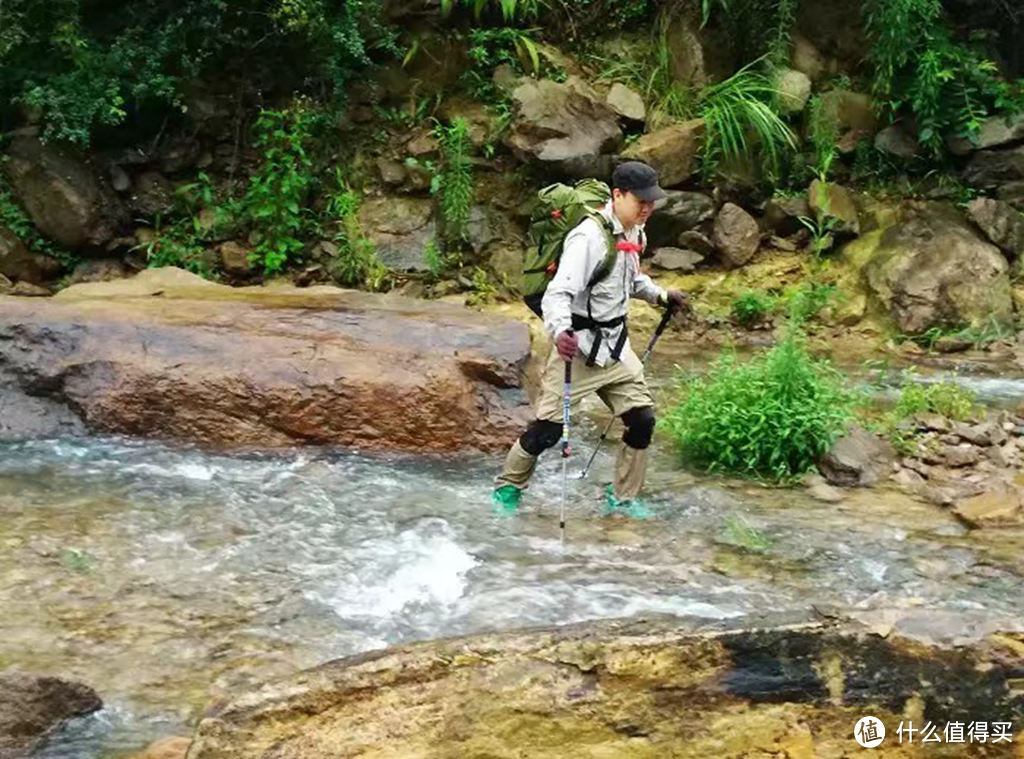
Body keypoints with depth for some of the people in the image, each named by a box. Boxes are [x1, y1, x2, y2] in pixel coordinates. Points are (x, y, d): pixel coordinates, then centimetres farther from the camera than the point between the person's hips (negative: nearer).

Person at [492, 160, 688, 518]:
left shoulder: (634, 232, 5)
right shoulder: (589, 237, -23)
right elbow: (558, 292, -32)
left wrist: (661, 296, 12)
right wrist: (560, 331, -49)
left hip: (615, 346, 8)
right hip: (578, 346, -8)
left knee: (642, 419, 5)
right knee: (547, 428, -3)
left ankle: (622, 498, 21)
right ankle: (508, 488, 20)